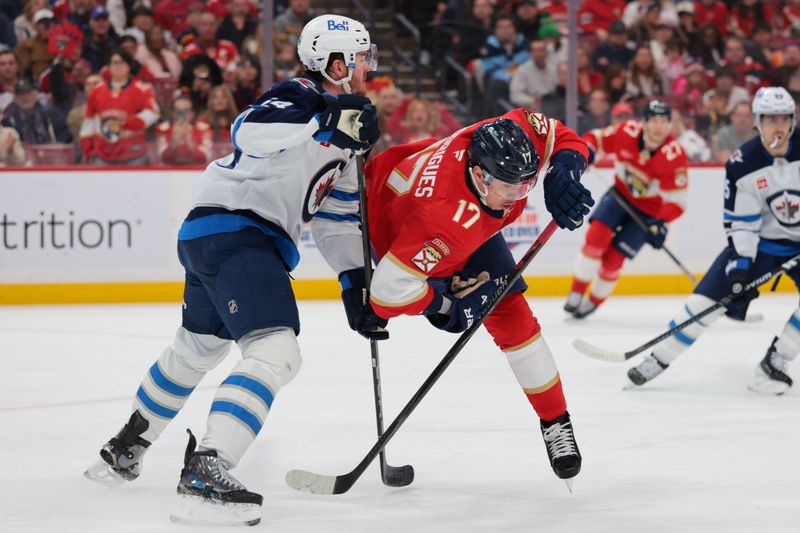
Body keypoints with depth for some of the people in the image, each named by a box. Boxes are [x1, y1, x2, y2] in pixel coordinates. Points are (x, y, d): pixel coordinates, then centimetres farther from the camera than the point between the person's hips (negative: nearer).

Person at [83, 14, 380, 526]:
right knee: (276, 352, -23)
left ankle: (125, 449, 45)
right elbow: (250, 130, -32)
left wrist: (357, 282, 17)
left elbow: (337, 216, 23)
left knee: (196, 349, 28)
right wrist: (326, 121, -40)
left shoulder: (343, 124, 19)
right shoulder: (298, 97, -11)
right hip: (232, 229, -11)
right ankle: (205, 476, -32)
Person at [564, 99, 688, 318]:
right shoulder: (627, 132, -20)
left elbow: (676, 199, -26)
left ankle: (594, 302, 19)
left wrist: (661, 223, -40)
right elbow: (597, 138, -2)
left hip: (649, 210, -2)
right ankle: (576, 294, -5)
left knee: (614, 257, -7)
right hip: (621, 194, 2)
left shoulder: (674, 154, -28)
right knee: (597, 236, -19)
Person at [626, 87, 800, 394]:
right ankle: (659, 359, 8)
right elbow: (740, 223, -12)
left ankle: (774, 362, -7)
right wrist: (741, 264, -23)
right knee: (708, 297, -6)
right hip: (758, 241, 0)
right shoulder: (741, 165, -16)